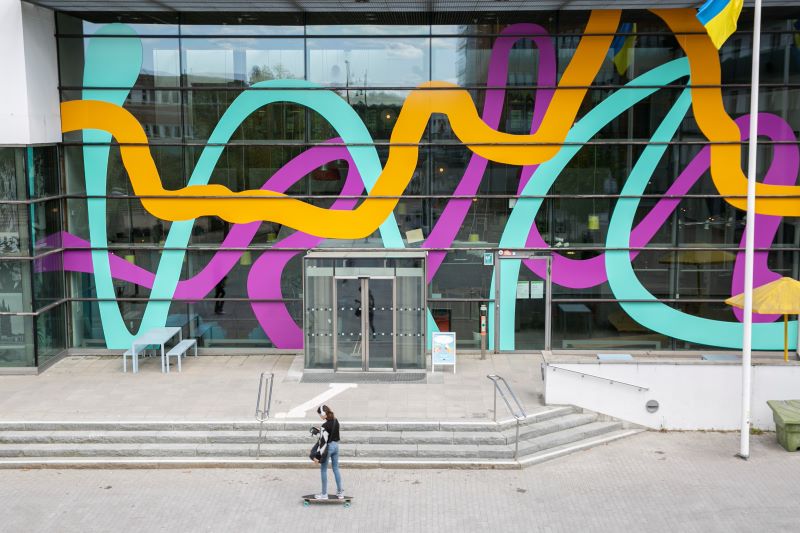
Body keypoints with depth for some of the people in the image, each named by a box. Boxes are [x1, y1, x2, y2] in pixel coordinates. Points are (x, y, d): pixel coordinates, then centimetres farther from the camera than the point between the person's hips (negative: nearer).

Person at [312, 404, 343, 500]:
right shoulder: (336, 421, 0)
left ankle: (324, 494, 15)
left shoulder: (325, 426, -23)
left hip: (328, 447, -7)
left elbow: (323, 441, -21)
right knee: (336, 469, 17)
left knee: (323, 470, 7)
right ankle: (340, 492, 23)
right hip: (336, 446, 7)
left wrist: (318, 456, -16)